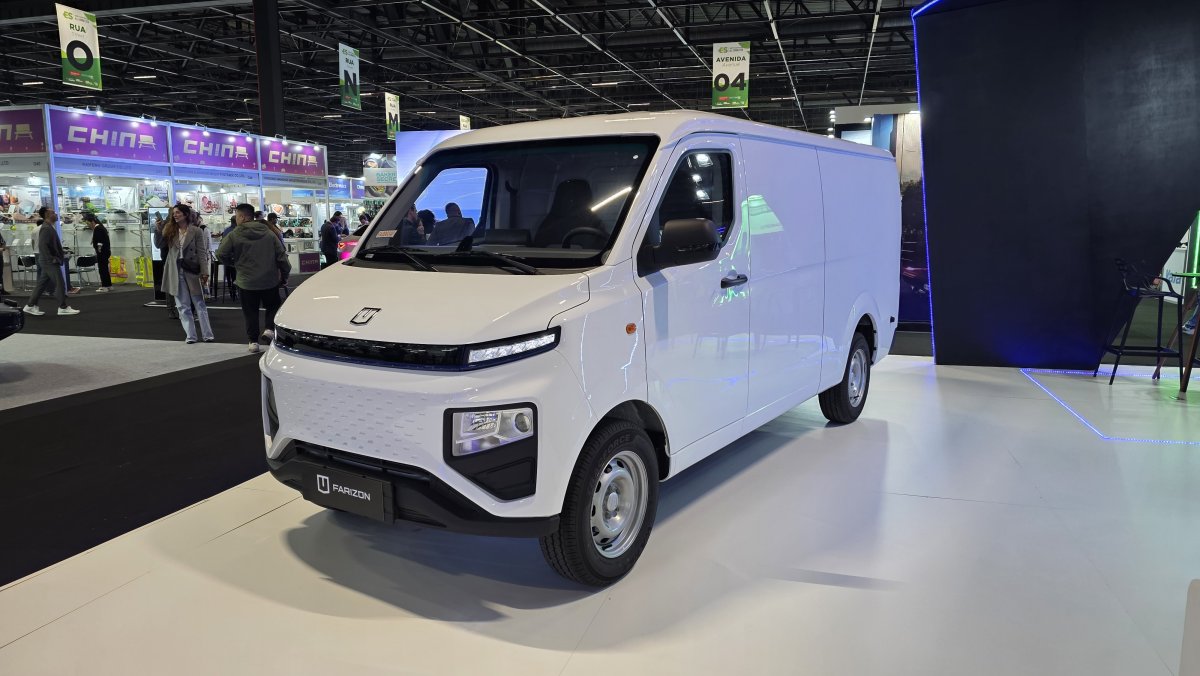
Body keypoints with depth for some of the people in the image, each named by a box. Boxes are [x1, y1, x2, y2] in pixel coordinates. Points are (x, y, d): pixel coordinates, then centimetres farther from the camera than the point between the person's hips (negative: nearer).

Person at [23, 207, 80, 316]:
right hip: (50, 262, -10)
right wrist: (51, 259, -24)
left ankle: (31, 306, 17)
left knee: (42, 284, 12)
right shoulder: (46, 228, -16)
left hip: (48, 262, 10)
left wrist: (61, 255, 18)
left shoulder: (49, 227, 15)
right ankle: (63, 307, 0)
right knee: (60, 284, -5)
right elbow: (42, 245, -24)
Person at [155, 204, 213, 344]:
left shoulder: (196, 231, -4)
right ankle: (190, 335, 11)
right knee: (183, 306, 5)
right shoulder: (170, 230, 8)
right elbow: (158, 243, 1)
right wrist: (158, 229, -13)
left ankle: (207, 335, 7)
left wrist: (204, 273, -10)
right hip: (176, 272, 4)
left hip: (191, 271, -4)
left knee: (199, 304, 4)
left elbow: (202, 253, -5)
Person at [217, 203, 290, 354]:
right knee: (273, 306, 19)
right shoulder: (268, 233, 1)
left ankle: (253, 341, 9)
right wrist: (285, 276, 9)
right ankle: (270, 329, -1)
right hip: (270, 280, 2)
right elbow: (281, 256, 0)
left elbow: (221, 254, -8)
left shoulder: (234, 235, -8)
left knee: (251, 312, 9)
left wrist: (233, 262, 12)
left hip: (247, 282, -1)